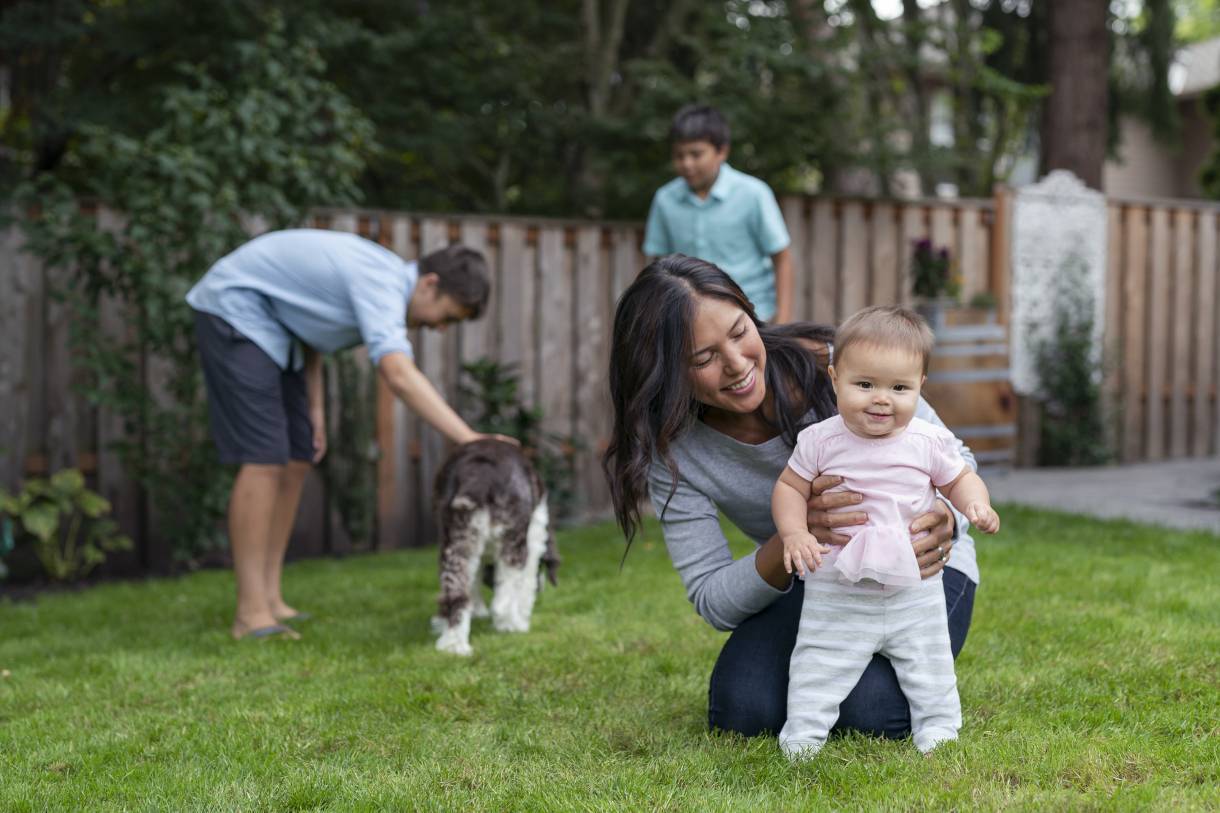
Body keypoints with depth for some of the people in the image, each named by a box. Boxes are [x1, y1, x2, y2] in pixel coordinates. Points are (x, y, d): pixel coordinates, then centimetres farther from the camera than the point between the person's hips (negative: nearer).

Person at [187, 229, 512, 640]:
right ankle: (251, 614, -14)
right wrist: (469, 440, -46)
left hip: (275, 327, 10)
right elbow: (398, 374, -43)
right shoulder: (381, 284, -27)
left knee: (297, 460, 6)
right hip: (234, 311, -10)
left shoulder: (388, 279, 4)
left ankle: (270, 599, 9)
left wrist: (314, 405, 7)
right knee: (264, 460, -16)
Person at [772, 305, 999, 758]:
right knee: (818, 669, 4)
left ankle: (938, 727, 31)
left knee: (929, 668, 14)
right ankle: (803, 734, 16)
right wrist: (794, 533, -19)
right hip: (836, 592, -1)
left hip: (914, 589, 1)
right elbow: (789, 487, -2)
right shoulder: (820, 440, -10)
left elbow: (960, 479, 7)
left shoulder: (929, 442, -7)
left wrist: (976, 505, -15)